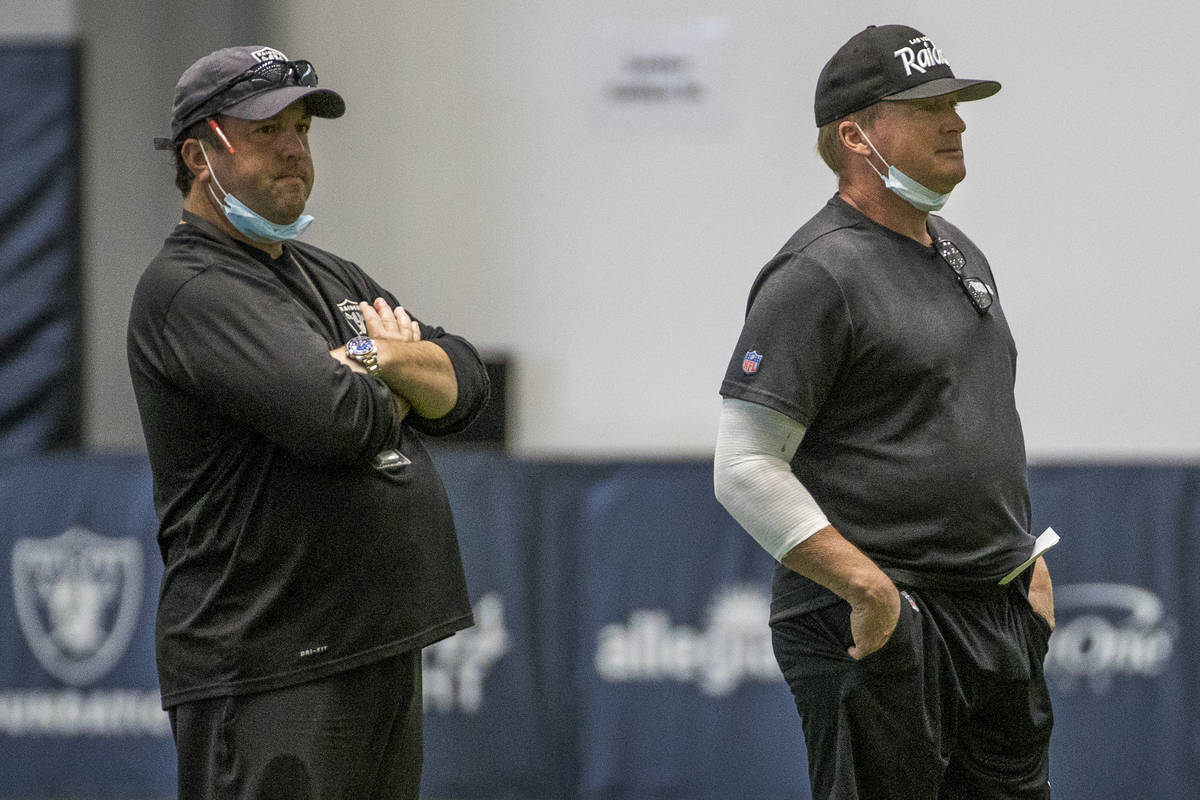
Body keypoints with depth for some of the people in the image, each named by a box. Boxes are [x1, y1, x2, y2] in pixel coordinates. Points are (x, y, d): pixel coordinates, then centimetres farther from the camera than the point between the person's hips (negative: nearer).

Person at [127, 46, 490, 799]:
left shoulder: (332, 277, 21)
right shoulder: (188, 288, -10)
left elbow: (465, 383, 14)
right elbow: (332, 417, -22)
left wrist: (377, 360, -6)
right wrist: (396, 384, 1)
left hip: (385, 652, 9)